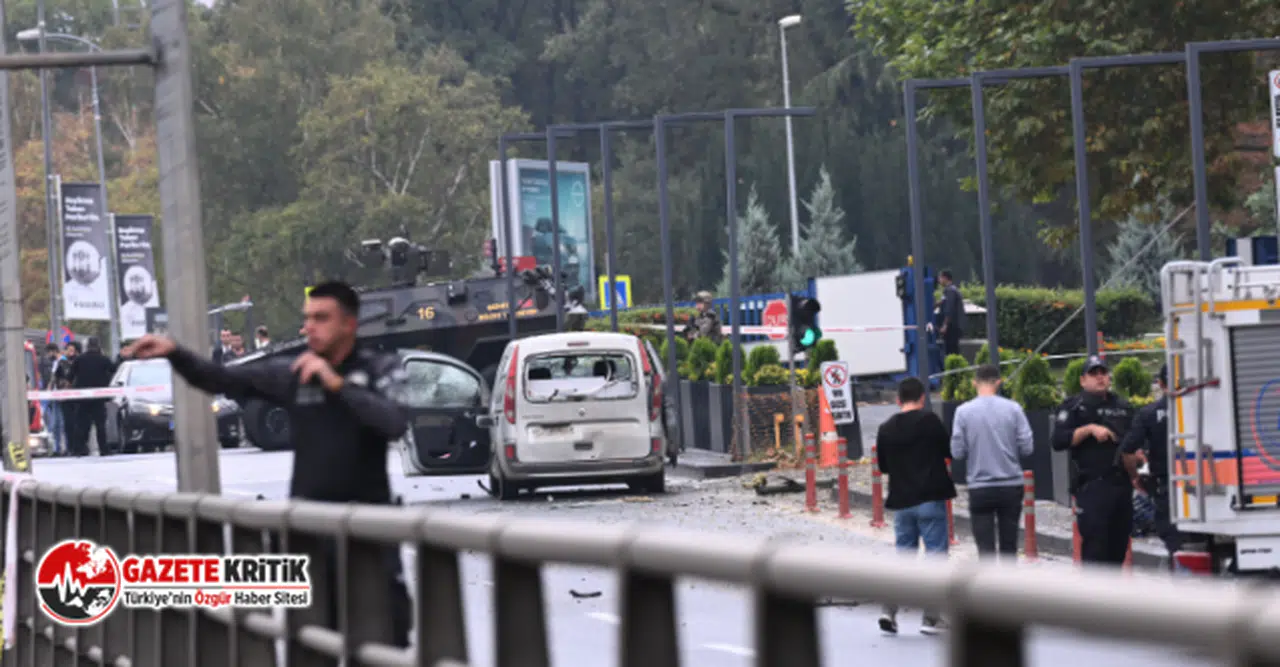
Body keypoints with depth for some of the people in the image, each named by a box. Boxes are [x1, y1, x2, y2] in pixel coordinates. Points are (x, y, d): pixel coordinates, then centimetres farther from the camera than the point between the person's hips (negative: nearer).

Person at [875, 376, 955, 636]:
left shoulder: (886, 429, 4)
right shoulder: (929, 420, -9)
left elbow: (883, 466, 12)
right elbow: (949, 451, -3)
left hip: (901, 502, 4)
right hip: (930, 498, -4)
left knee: (904, 554, 14)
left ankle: (890, 610, -1)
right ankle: (931, 618, 0)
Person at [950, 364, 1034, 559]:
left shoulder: (963, 411, -7)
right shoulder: (1013, 409, -5)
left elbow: (957, 453, -6)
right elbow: (1027, 447, -6)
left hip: (980, 488, -1)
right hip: (1011, 485, 1)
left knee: (986, 546, -1)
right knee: (1009, 545, 12)